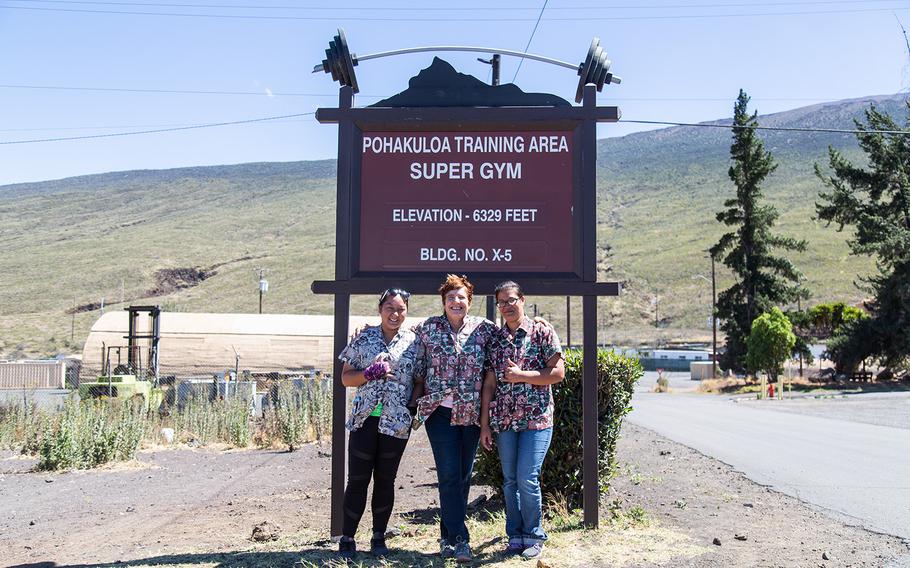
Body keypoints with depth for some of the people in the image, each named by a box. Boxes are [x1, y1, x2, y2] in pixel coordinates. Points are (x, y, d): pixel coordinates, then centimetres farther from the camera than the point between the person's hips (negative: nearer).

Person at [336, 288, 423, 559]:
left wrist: (413, 405, -9)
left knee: (385, 480, 9)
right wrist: (370, 373, -13)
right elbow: (346, 377, 3)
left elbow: (420, 381, 6)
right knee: (357, 480, 0)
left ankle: (379, 537, 21)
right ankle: (347, 539, 10)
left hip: (397, 422, 1)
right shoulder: (363, 339, 2)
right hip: (365, 419, -1)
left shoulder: (414, 342, 4)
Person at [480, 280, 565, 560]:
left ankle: (534, 537, 9)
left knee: (527, 479, -8)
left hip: (536, 419, -4)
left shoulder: (542, 332, 0)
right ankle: (515, 536, 20)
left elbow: (558, 373, -6)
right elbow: (489, 383, 7)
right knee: (510, 481, 8)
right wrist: (484, 424, 4)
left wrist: (520, 375, -12)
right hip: (504, 420, 4)